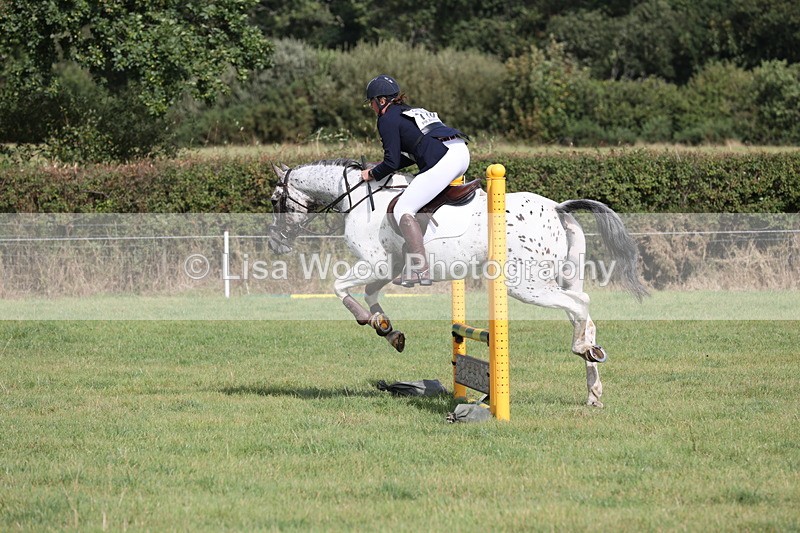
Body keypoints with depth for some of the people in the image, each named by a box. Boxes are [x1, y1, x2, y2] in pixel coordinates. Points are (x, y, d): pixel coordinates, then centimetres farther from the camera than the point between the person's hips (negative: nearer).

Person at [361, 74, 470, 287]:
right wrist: (381, 168, 33)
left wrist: (372, 174, 16)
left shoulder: (387, 119, 2)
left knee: (403, 210, -7)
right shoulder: (410, 112, 29)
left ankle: (420, 270, -17)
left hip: (442, 161, -10)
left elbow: (392, 162, -2)